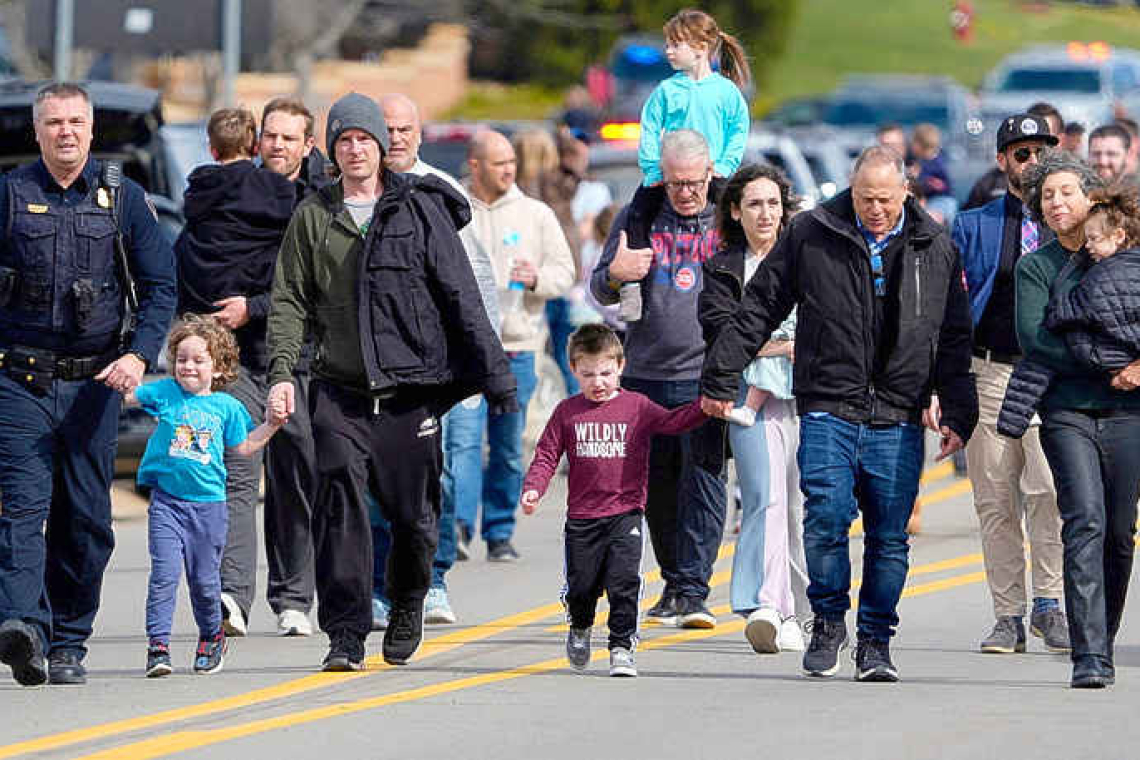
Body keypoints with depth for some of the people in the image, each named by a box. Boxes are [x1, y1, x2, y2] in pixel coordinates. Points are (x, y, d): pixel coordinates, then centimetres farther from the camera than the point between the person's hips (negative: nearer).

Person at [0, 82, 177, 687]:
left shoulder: (124, 200, 7)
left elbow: (160, 285, 5)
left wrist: (140, 354, -10)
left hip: (93, 383, 2)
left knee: (86, 520, 4)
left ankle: (68, 643, 14)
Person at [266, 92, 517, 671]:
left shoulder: (419, 209, 4)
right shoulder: (313, 217, 9)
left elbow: (460, 294, 3)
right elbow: (290, 299, 8)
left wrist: (492, 373, -1)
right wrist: (281, 371, -6)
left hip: (411, 387, -1)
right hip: (340, 390, 1)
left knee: (413, 514, 5)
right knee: (340, 503, -14)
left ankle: (407, 603, 32)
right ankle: (345, 634, -12)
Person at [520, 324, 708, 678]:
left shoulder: (636, 407, 3)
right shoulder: (567, 412, 6)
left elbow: (671, 422, -9)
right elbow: (546, 455, 6)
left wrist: (703, 408, -27)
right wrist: (532, 489, -10)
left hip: (626, 513, -1)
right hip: (582, 518, 1)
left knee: (624, 582, -12)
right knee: (580, 587, 7)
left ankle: (622, 647, -2)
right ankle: (579, 628, 39)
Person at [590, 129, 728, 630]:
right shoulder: (638, 217, 9)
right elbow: (600, 289, 11)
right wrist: (614, 275, -13)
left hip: (707, 376, -2)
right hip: (646, 374, 2)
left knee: (704, 479, -11)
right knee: (657, 485, 8)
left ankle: (693, 591, -12)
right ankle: (674, 583, 22)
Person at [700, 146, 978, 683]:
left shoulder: (935, 248, 8)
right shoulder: (811, 235, 3)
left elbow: (954, 339, 14)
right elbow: (758, 309, 8)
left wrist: (958, 415, 9)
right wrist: (721, 377, 7)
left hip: (898, 417, 1)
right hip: (828, 410, -1)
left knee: (890, 536, 1)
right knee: (827, 516, -15)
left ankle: (875, 641, 14)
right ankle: (828, 621, 6)